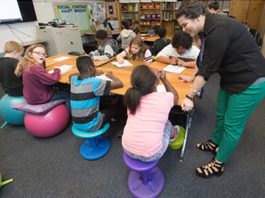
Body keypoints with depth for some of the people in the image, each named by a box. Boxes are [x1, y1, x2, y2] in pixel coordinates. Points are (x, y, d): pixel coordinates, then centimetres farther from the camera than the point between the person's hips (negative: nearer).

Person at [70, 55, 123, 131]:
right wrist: (110, 76, -2)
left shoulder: (74, 79, -5)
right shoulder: (94, 82, -24)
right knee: (111, 111, 21)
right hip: (91, 125, -6)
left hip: (76, 124, 6)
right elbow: (119, 84, -23)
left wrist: (93, 74, 14)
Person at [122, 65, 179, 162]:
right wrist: (164, 79, 9)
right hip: (151, 155, -3)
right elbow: (175, 96, 9)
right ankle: (172, 135, 58)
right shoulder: (165, 98, -18)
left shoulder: (132, 95, -9)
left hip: (127, 149, 3)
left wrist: (154, 77, 6)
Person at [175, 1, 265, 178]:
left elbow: (209, 68, -26)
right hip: (231, 79, 9)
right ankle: (215, 143, 42)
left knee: (232, 125, 2)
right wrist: (194, 79, 21)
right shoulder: (209, 28, 3)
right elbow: (206, 63, 13)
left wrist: (190, 96, -21)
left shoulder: (218, 29, -27)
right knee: (221, 115, 20)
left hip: (250, 83, -9)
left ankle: (218, 164, 19)